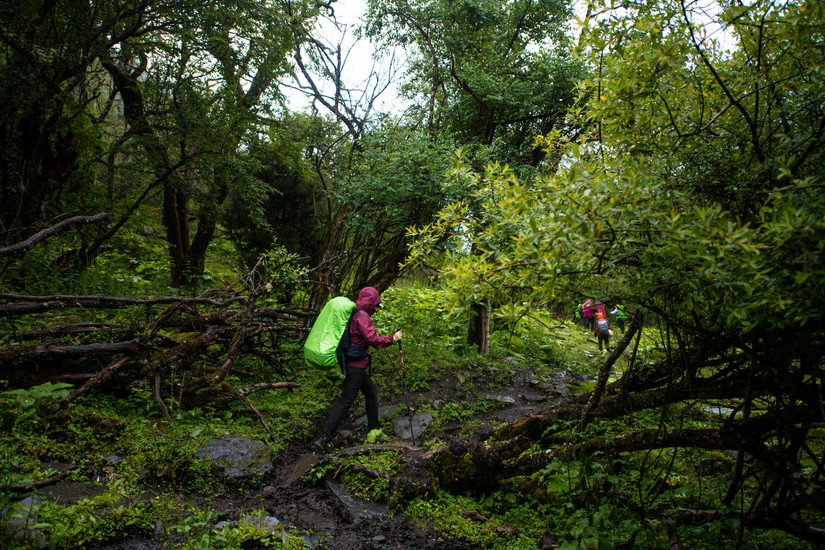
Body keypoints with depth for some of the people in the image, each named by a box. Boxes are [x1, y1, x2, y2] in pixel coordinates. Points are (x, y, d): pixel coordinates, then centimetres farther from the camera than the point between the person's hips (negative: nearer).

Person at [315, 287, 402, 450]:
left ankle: (374, 427, 36)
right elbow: (373, 340, -23)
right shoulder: (362, 316, -17)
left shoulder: (354, 314, 12)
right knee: (346, 401, -9)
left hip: (354, 364, 10)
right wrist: (392, 339, -12)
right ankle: (324, 438, -9)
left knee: (371, 392, 23)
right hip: (356, 365, -10)